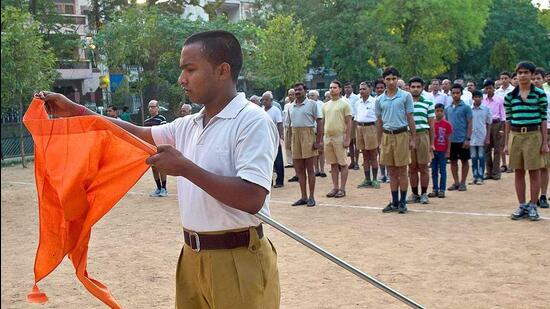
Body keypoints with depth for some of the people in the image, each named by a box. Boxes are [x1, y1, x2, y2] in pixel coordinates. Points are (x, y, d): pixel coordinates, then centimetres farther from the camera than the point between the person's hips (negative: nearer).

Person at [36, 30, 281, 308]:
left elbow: (253, 199, -23)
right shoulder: (188, 126, 9)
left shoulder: (253, 122, -14)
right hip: (192, 256, 7)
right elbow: (139, 134, 21)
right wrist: (73, 110, 17)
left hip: (238, 260, -7)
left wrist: (185, 168, -20)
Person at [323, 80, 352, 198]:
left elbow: (349, 122, -7)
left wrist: (348, 138, -14)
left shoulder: (344, 104, -4)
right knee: (333, 164, 10)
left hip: (339, 137, -5)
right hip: (327, 137, 6)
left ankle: (342, 188, 5)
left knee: (342, 164, 0)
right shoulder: (325, 105, 13)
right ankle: (335, 187, 17)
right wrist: (321, 138, 11)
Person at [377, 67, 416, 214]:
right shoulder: (379, 100, 7)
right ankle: (394, 202, 16)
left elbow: (410, 118, -1)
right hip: (387, 136, 3)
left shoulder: (406, 96, -2)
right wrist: (379, 141, 11)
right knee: (392, 171, 9)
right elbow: (379, 121, 13)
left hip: (401, 135, -3)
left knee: (402, 171, 1)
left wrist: (413, 138, -5)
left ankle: (403, 202, 9)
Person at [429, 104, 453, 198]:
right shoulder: (432, 123, 3)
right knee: (434, 171, 8)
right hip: (433, 150, 3)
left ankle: (442, 190, 7)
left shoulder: (447, 124, -4)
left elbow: (448, 139, -1)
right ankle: (435, 189, 14)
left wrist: (448, 151, -4)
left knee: (442, 171, 3)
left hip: (443, 151, -3)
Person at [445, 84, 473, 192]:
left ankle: (463, 183, 12)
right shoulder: (448, 108, 9)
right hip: (451, 140, 4)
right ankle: (456, 183, 17)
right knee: (453, 161, 9)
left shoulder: (466, 107, -4)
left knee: (464, 161, 4)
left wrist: (468, 139, -13)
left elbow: (469, 124, -6)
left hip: (462, 140, -4)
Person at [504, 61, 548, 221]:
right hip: (515, 135, 3)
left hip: (533, 135, -3)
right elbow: (508, 120, 9)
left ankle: (533, 206, 10)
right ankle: (522, 206, 16)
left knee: (534, 172, 2)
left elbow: (543, 119, -1)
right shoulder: (510, 96, 6)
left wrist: (545, 142, -4)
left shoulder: (540, 94, -1)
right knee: (518, 172, 7)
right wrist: (506, 143, 8)